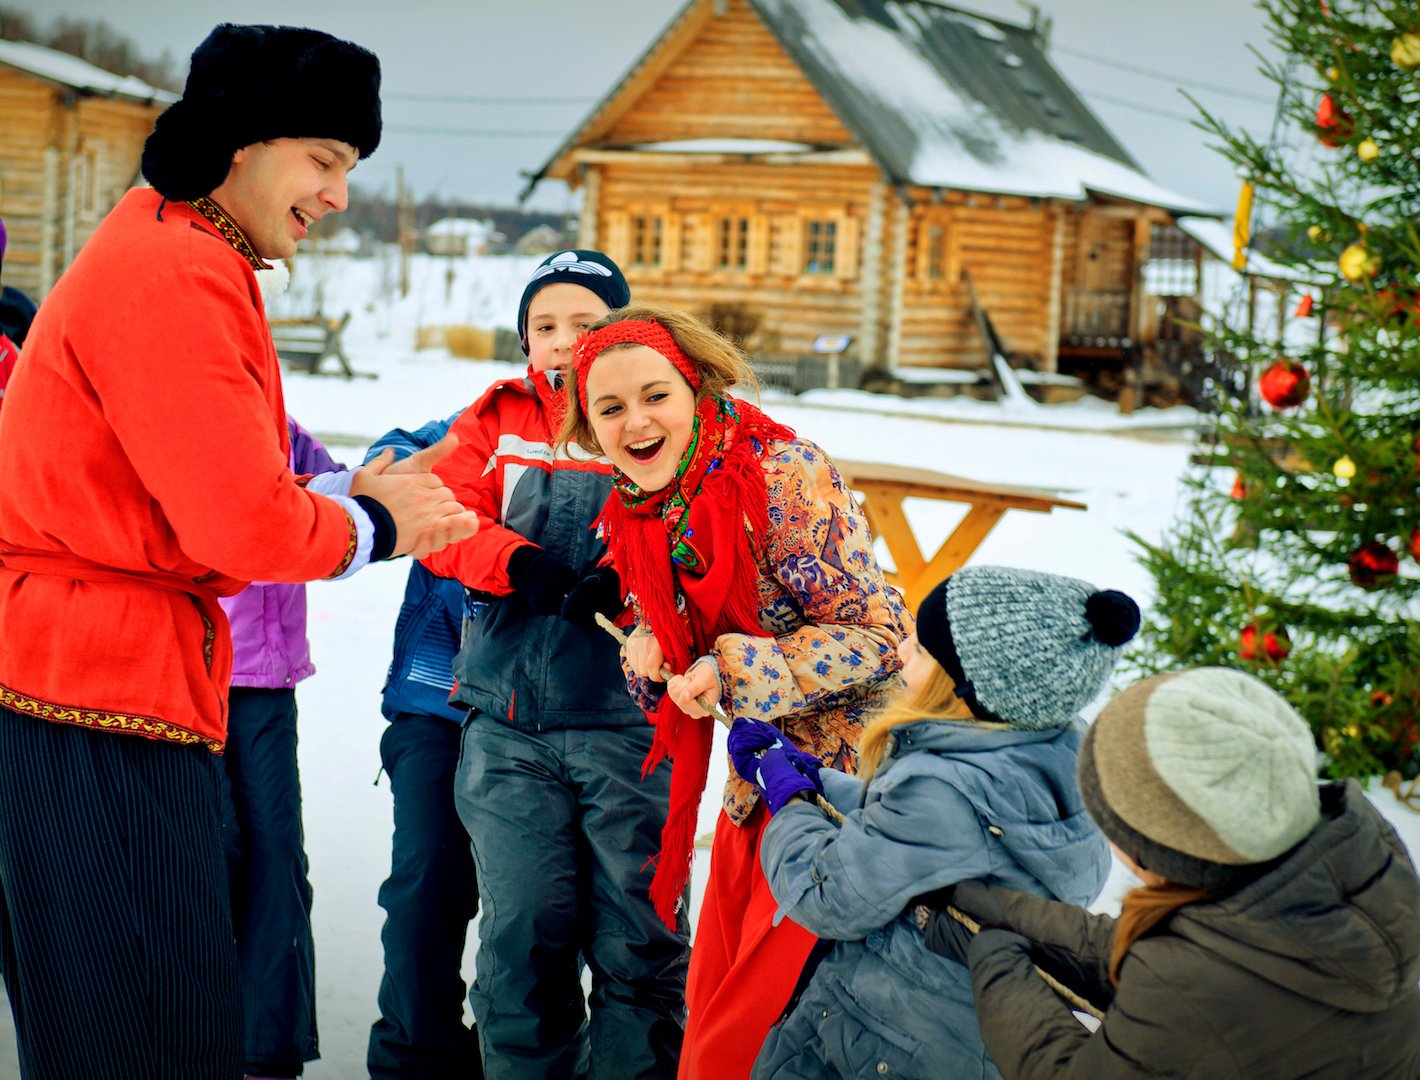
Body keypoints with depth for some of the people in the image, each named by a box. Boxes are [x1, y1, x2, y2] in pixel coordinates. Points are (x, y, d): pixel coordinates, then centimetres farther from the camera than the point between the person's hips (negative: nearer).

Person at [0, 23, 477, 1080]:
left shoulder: (172, 256, 19)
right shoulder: (174, 277, -16)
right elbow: (245, 527, -21)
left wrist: (353, 503, 3)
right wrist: (367, 526, -2)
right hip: (99, 696, -11)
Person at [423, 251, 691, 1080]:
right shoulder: (495, 420, 15)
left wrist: (616, 581, -24)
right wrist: (522, 564, -16)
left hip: (629, 712, -2)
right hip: (510, 723, 2)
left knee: (639, 934, -1)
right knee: (524, 932, 3)